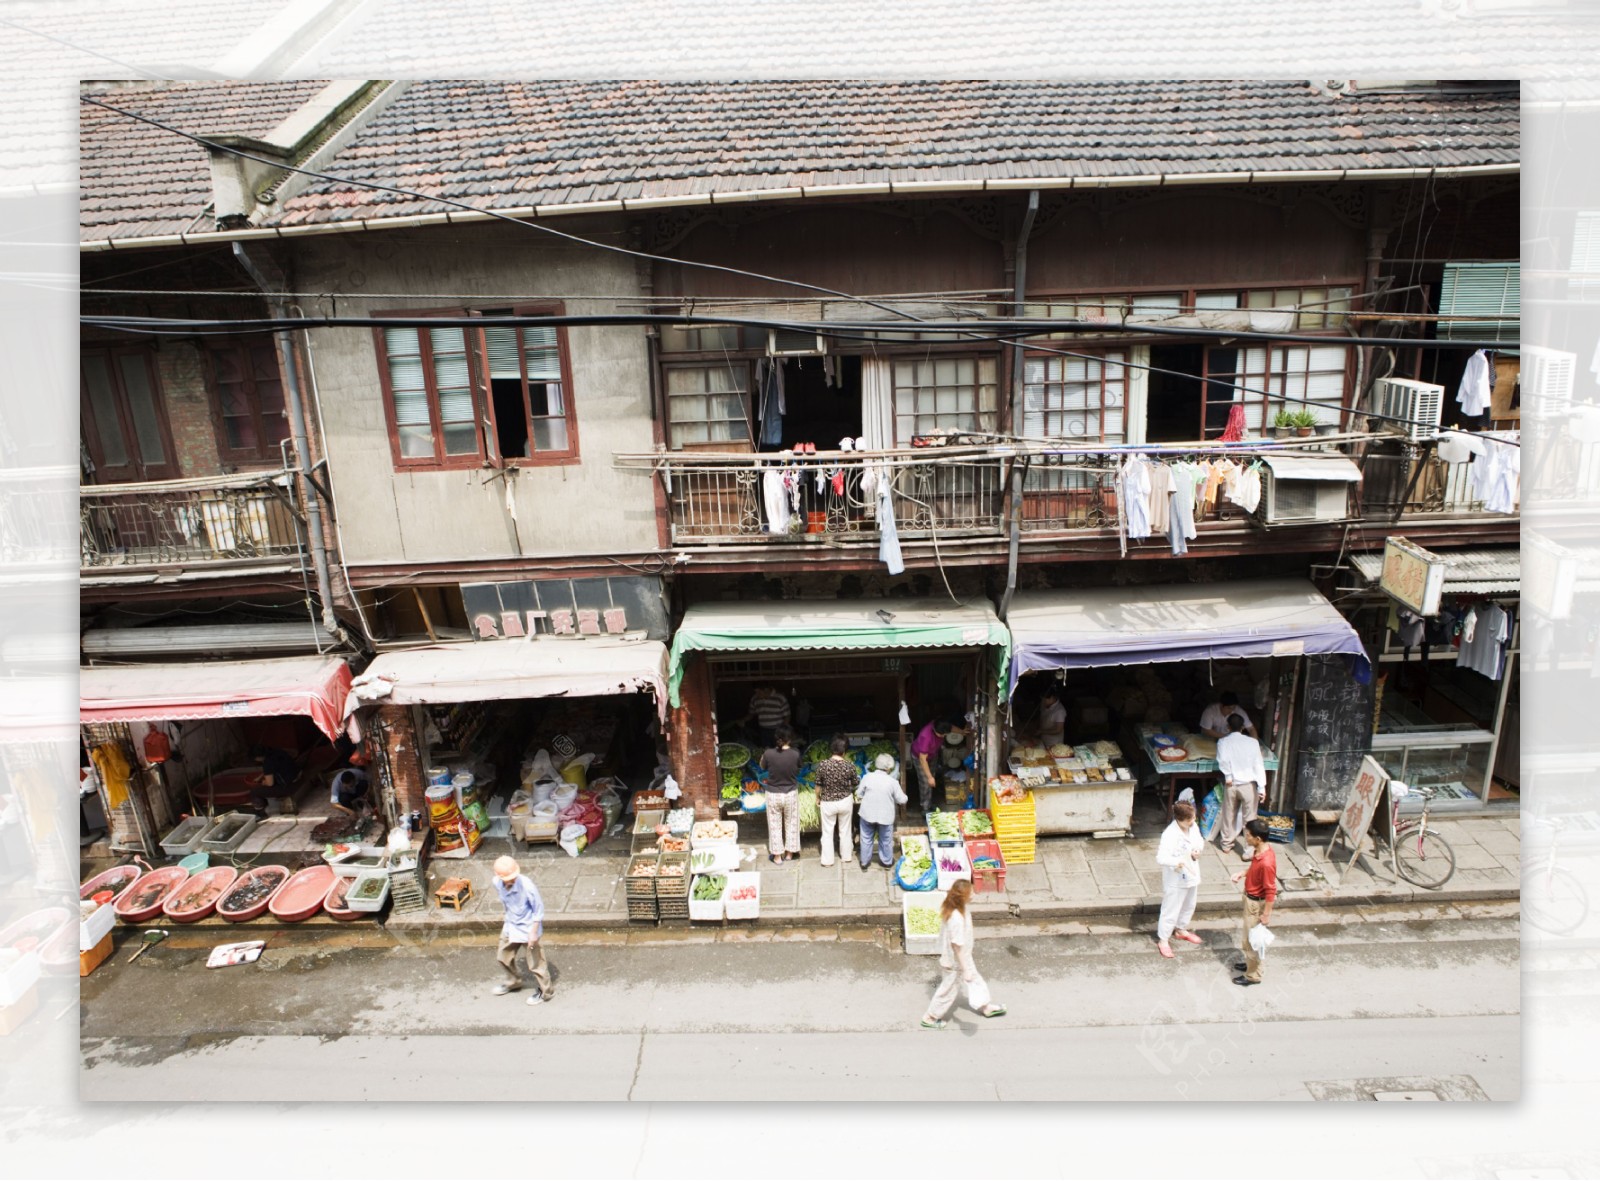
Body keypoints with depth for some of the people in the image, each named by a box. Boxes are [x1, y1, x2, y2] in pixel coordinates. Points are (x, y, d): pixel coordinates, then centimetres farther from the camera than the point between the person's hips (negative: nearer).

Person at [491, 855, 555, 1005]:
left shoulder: (526, 885, -34)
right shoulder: (497, 883, -18)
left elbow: (539, 909, -20)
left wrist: (533, 932, -19)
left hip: (528, 928, -6)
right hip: (510, 925, 6)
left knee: (535, 963, 8)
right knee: (503, 958, 24)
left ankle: (547, 992, 30)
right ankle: (515, 982, 52)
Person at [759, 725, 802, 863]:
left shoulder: (769, 753, -17)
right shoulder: (795, 754, -16)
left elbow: (763, 767, 3)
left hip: (773, 795, 0)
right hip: (791, 794, 1)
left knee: (775, 825, 14)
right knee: (791, 824, 18)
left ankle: (777, 855, 24)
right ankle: (789, 853, 30)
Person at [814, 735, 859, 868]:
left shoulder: (822, 764, -19)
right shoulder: (850, 765, -17)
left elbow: (818, 785, -8)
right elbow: (856, 783, -1)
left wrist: (817, 799, 9)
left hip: (828, 802, -1)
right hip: (845, 801, 1)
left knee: (827, 832, 14)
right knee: (845, 830, 20)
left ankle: (827, 860, 23)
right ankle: (846, 856, 34)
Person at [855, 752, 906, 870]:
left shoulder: (867, 777, -12)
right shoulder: (893, 782, -16)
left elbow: (859, 795, -2)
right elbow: (902, 800, -7)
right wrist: (903, 793, 14)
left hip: (867, 814, 1)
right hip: (885, 816, -1)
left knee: (866, 839, 20)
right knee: (886, 840, 20)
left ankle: (864, 862, 32)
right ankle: (887, 861, 37)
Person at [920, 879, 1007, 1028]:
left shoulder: (950, 906, -14)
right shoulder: (957, 919, -40)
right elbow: (958, 946, -31)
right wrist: (965, 970, -21)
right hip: (955, 960, -8)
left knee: (974, 978, 28)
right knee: (949, 989, 15)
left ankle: (985, 1006, 51)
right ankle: (930, 1017, 35)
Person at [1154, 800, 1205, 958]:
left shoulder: (1193, 826, -7)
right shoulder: (1170, 834, -30)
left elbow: (1200, 841, 12)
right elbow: (1160, 858, -35)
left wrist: (1198, 850, -11)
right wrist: (1176, 862, -52)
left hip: (1191, 875, 8)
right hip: (1175, 879, -8)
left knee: (1189, 906, 26)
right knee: (1171, 910, 5)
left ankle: (1181, 930, 50)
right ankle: (1163, 940, 22)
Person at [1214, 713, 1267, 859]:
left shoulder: (1223, 742, -4)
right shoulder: (1252, 742, -5)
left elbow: (1222, 761, -20)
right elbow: (1258, 765, -8)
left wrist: (1228, 777, -9)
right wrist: (1262, 787, -9)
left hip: (1231, 785, 1)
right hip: (1249, 785, -1)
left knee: (1229, 815, 18)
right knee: (1249, 818, 7)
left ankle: (1226, 843, 30)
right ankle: (1249, 851, 9)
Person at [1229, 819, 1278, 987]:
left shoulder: (1266, 862, -35)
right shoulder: (1260, 850, -7)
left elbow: (1271, 891, -26)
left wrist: (1266, 914, -19)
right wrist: (1243, 872, -1)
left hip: (1256, 904, -9)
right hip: (1250, 899, 9)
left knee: (1253, 939, 9)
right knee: (1249, 936, 26)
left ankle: (1253, 975, 26)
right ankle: (1251, 963, 44)